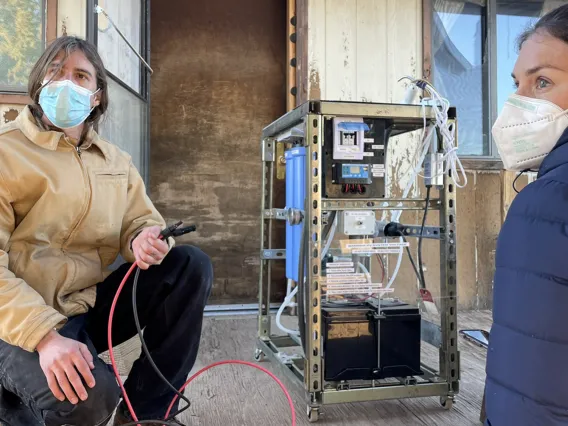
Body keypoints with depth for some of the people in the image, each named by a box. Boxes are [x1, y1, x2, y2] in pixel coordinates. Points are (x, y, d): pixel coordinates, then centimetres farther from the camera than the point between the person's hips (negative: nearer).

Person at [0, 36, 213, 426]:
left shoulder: (116, 161, 11)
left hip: (94, 301, 6)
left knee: (192, 265, -10)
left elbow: (142, 220, 10)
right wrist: (45, 335, -29)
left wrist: (144, 240, -17)